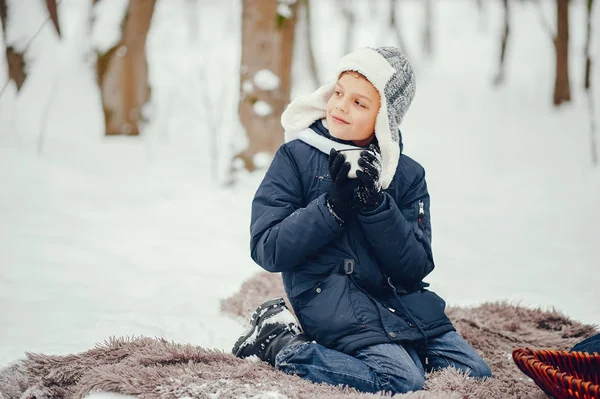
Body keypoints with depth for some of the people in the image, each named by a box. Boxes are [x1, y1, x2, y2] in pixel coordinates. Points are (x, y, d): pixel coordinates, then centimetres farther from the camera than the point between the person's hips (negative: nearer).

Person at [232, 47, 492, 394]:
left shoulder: (408, 175, 7)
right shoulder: (296, 157, -1)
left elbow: (416, 268, -2)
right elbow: (268, 251, -8)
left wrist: (375, 204, -14)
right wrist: (334, 205, -17)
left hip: (399, 297, 5)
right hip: (330, 295, -4)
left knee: (476, 374, -7)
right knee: (402, 380, -26)